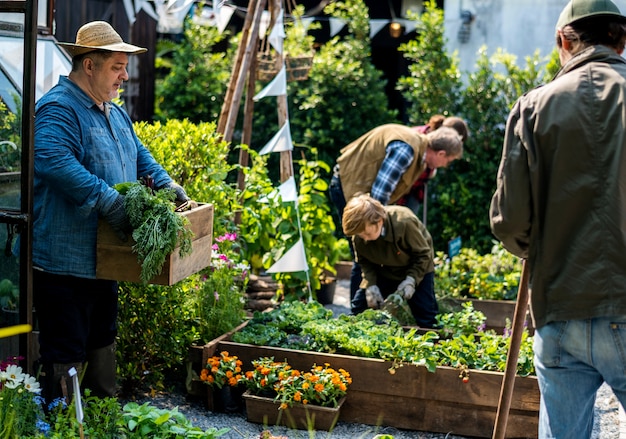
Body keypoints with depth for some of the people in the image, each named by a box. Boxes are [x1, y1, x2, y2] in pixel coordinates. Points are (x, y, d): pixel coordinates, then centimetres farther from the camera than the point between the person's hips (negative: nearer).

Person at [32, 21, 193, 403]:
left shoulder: (116, 114, 16)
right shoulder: (59, 109, -16)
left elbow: (139, 156, 28)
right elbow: (54, 161, -33)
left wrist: (166, 184, 12)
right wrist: (107, 201, -34)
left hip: (104, 262, 10)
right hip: (67, 261, -10)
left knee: (103, 343, 21)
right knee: (65, 356, -4)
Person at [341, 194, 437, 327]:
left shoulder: (404, 222, -36)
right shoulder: (359, 234, -24)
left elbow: (423, 254, -22)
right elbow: (364, 261, -6)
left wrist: (411, 280, -31)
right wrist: (371, 285, -21)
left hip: (417, 270, -4)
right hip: (385, 272, 4)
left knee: (426, 319, -10)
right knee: (358, 308, -4)